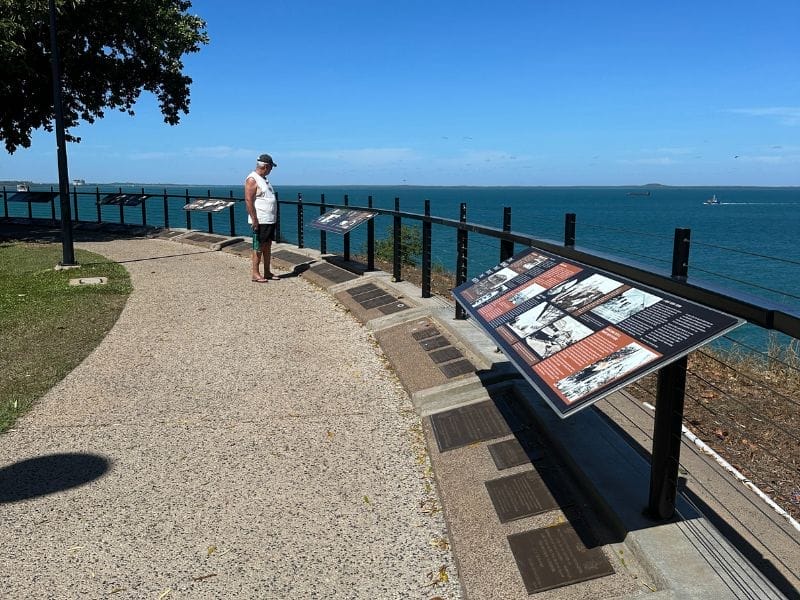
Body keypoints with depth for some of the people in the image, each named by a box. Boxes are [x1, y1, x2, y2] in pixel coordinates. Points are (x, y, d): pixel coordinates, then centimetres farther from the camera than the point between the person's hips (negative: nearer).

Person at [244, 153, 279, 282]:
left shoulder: (263, 179, 17)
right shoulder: (252, 179, -12)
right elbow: (248, 200, -18)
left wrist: (274, 218, 19)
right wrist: (254, 220, -21)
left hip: (270, 220, 9)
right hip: (260, 221, -9)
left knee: (268, 246, 12)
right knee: (258, 248, -4)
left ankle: (267, 272, 19)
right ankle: (255, 274, 2)